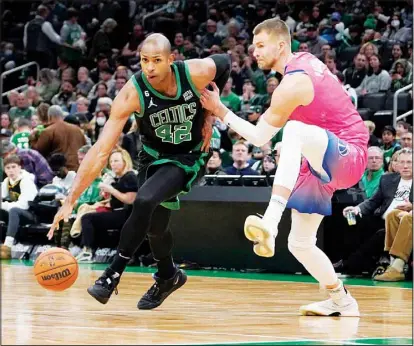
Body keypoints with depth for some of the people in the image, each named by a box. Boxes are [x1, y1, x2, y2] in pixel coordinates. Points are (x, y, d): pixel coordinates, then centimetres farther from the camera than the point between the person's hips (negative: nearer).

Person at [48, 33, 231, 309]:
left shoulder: (198, 73, -27)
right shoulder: (132, 94, -28)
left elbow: (226, 62, 0)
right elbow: (101, 151, -30)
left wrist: (210, 114, -5)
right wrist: (71, 200, -36)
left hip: (188, 157, -3)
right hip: (154, 156, 3)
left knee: (145, 201, -27)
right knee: (154, 223, 13)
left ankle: (113, 274, -14)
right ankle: (168, 276, 45)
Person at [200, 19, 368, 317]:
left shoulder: (293, 84, -18)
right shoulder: (305, 61, 9)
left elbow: (259, 137, -11)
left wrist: (219, 110, -7)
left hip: (348, 156, -10)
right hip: (325, 165, 10)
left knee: (295, 130, -42)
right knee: (300, 244, 9)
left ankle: (270, 223, -56)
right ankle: (342, 302, 25)